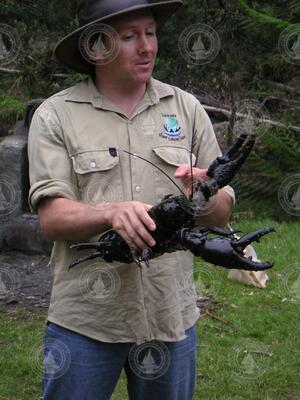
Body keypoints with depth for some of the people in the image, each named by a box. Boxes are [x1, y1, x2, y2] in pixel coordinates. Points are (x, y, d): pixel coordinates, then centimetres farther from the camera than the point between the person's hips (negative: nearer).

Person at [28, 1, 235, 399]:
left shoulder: (187, 108, 5)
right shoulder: (55, 116, -2)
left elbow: (222, 213, 6)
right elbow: (52, 217, -10)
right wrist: (112, 212, -29)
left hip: (172, 317, 3)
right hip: (84, 321, -2)